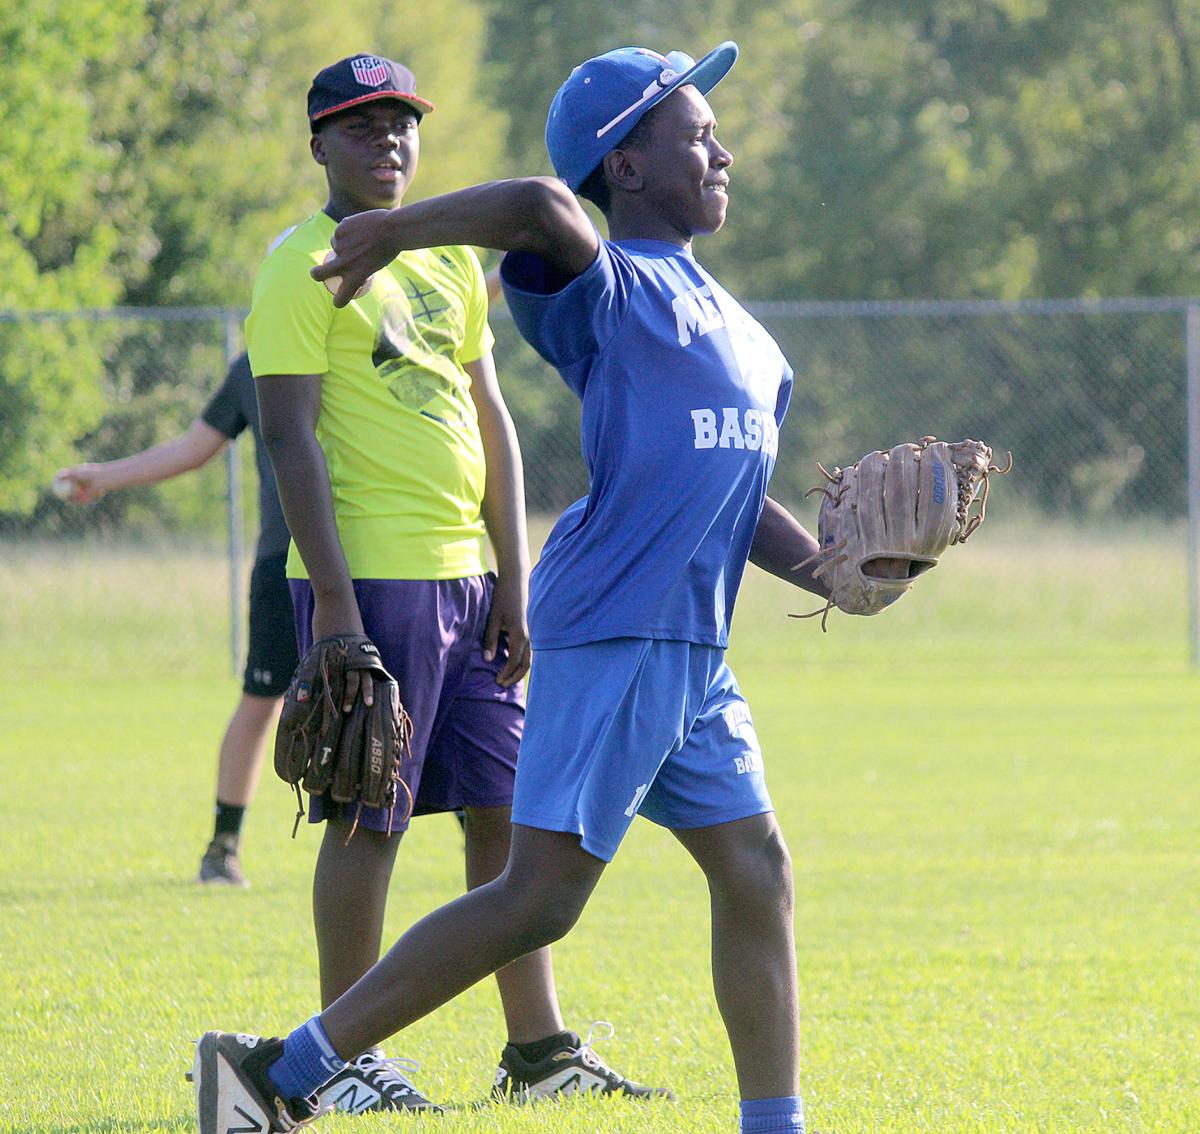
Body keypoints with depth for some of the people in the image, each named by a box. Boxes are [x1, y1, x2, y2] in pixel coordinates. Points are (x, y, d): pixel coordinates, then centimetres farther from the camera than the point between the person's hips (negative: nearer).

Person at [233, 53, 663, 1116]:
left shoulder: (452, 258, 17)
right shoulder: (304, 267, -6)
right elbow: (291, 436, -12)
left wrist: (514, 580, 11)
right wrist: (332, 597, -18)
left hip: (464, 576, 8)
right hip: (370, 577, -8)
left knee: (508, 806, 8)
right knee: (370, 817, -5)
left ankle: (538, 1047, 14)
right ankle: (346, 1059, 3)